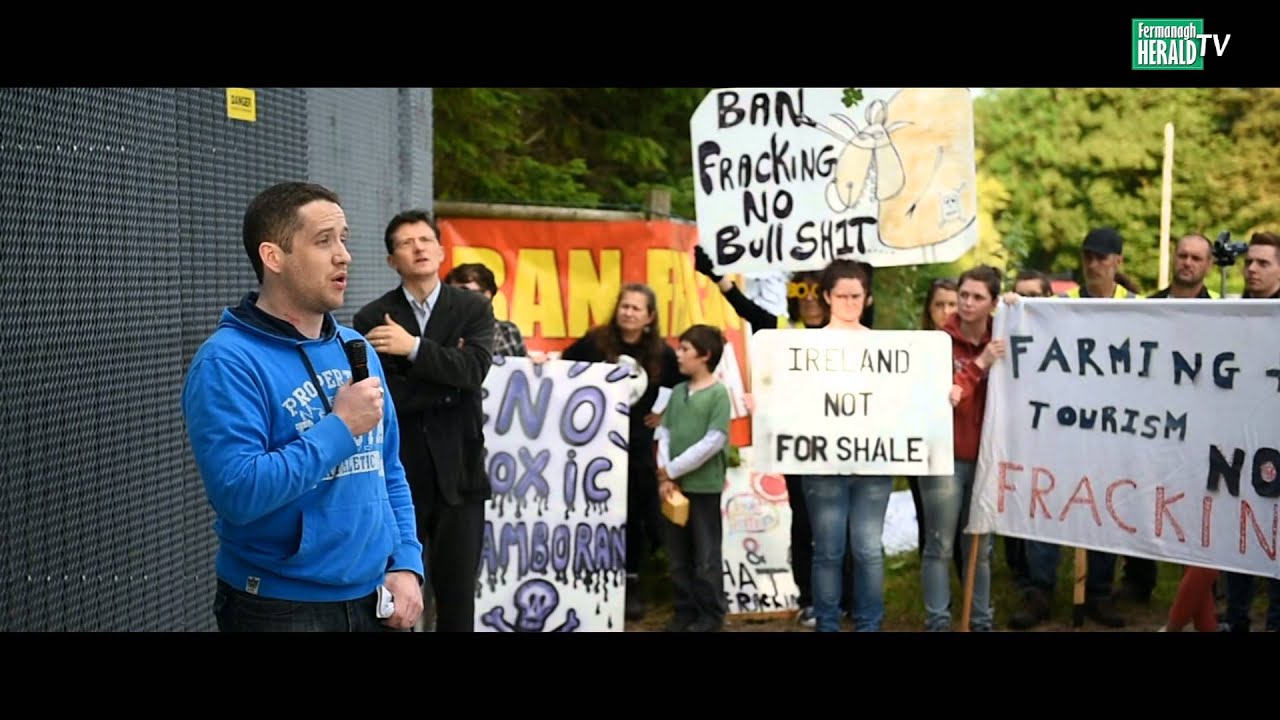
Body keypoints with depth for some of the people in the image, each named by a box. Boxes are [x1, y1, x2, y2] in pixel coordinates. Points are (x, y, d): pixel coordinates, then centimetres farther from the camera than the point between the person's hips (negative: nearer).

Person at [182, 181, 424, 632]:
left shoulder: (355, 348, 7)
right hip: (280, 607, -6)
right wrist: (340, 427, -19)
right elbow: (238, 492, -24)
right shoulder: (228, 361, -14)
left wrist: (406, 565, 1)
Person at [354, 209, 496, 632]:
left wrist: (415, 348, -21)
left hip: (458, 473, 1)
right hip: (397, 475, -1)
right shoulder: (372, 319, 0)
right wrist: (445, 381, -11)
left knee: (457, 595, 8)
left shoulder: (474, 308, 3)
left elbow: (474, 370, -13)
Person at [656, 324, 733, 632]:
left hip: (704, 486, -6)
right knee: (678, 558, 12)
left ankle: (710, 615, 15)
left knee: (706, 558, 4)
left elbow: (713, 442, -14)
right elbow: (664, 433, 8)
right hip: (673, 486, 6)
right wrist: (664, 476, -6)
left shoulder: (718, 393, -8)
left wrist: (671, 470, -11)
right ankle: (684, 611, 23)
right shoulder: (677, 391, 10)